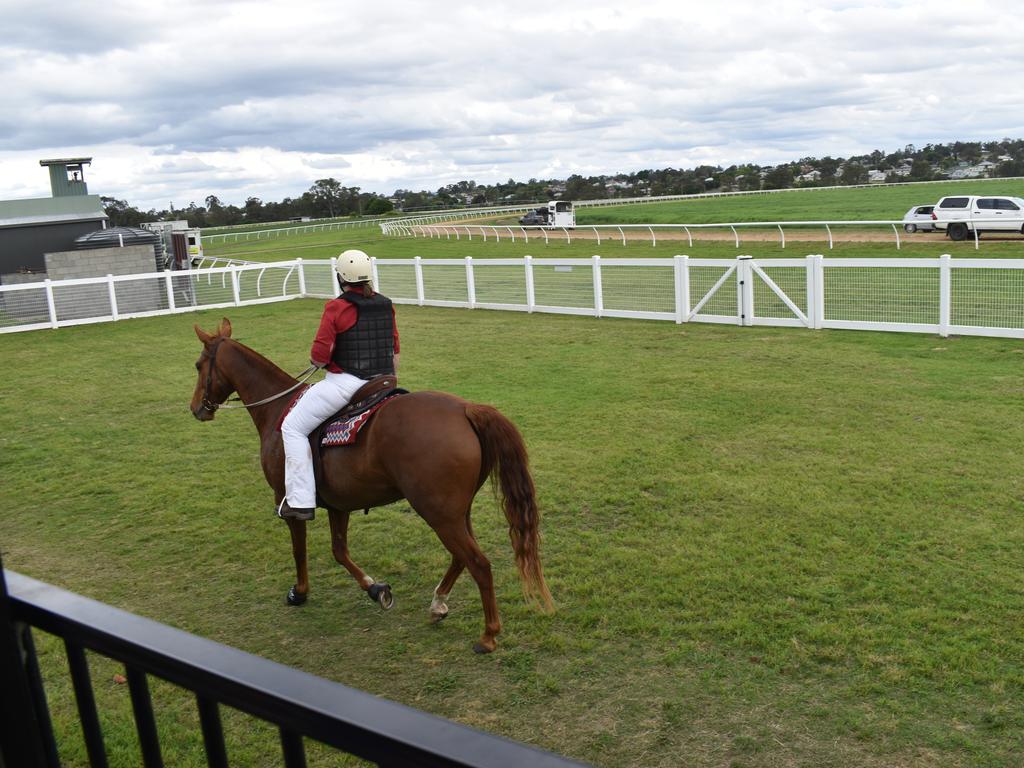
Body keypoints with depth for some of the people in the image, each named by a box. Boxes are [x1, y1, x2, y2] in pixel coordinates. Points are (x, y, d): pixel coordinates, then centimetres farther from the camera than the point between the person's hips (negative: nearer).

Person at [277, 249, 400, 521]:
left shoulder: (336, 307, -12)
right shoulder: (386, 305, 8)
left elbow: (319, 356, -14)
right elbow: (395, 350, 16)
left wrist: (317, 361, 9)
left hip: (344, 383, -7)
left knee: (293, 427, 4)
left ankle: (301, 501, -2)